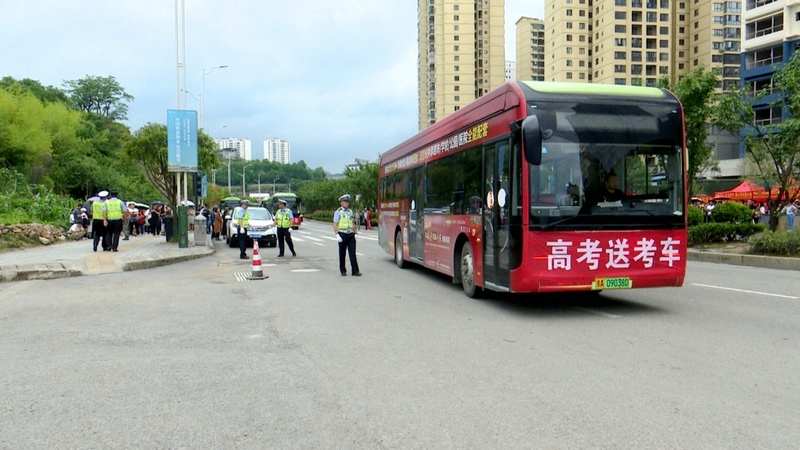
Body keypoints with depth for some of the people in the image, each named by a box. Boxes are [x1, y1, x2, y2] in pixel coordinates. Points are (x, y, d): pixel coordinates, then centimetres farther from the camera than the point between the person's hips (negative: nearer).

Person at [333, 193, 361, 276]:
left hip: (351, 234, 4)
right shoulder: (338, 212, -1)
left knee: (352, 253, -2)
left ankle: (355, 271, -5)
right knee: (342, 253, 6)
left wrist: (356, 232, 13)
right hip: (342, 235, -4)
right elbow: (335, 225, -8)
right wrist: (337, 235, -17)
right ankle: (343, 270, 17)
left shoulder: (350, 211, 15)